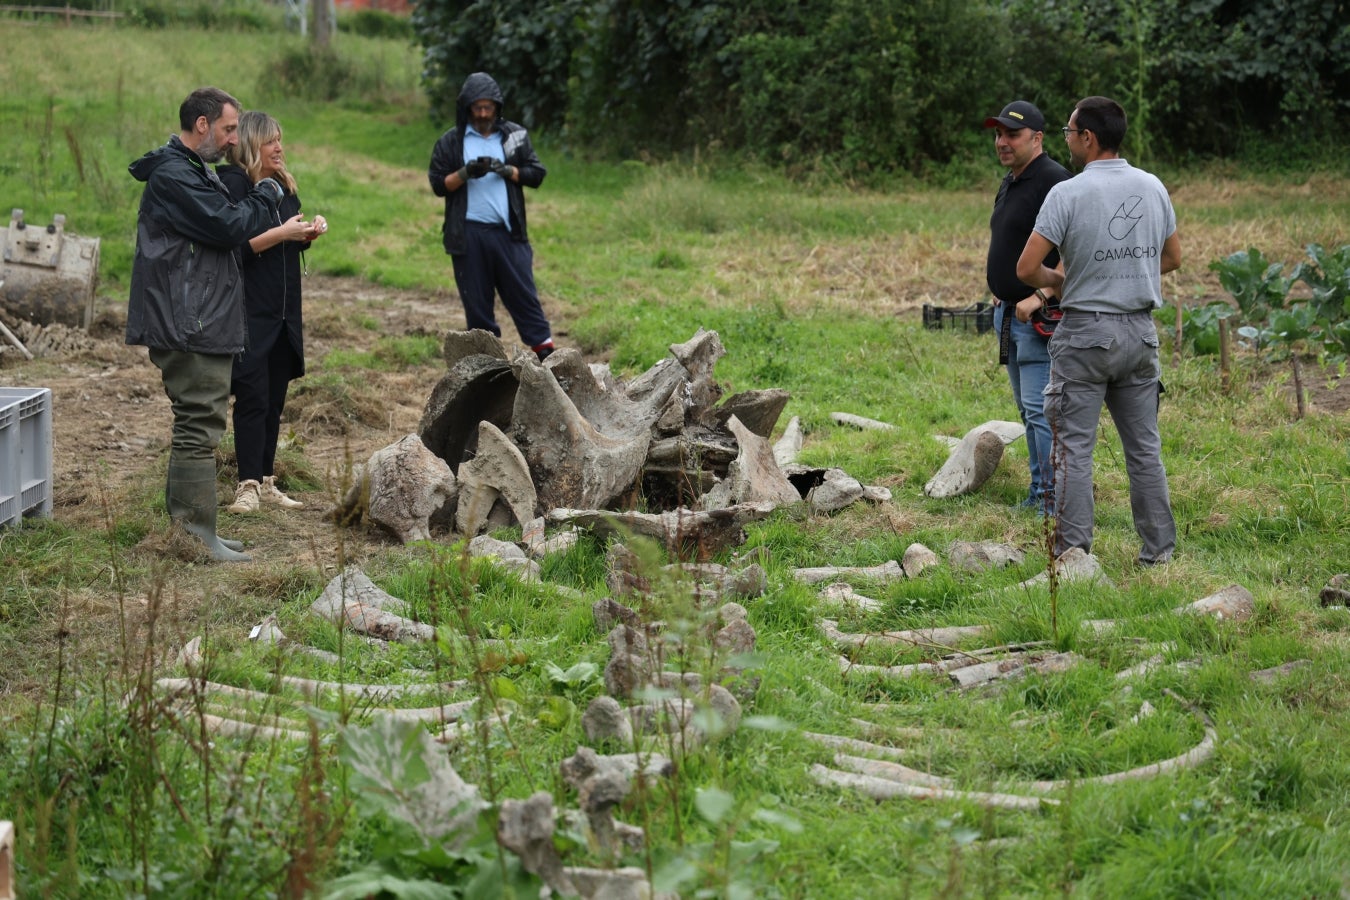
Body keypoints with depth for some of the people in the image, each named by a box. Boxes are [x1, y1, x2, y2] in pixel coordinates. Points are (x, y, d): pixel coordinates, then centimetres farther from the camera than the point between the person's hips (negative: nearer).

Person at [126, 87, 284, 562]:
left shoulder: (194, 172, 20)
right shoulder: (172, 176, -16)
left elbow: (221, 229, 21)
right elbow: (228, 227, -21)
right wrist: (266, 194, -7)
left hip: (204, 324, 11)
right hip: (189, 327, -11)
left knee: (197, 426, 15)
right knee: (199, 427, -10)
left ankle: (189, 528, 22)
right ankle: (196, 535, -9)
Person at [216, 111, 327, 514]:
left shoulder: (284, 186, 13)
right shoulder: (232, 185, -11)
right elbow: (232, 247, -20)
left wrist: (309, 233, 4)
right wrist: (281, 233, -20)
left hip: (284, 311, 8)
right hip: (249, 312, -8)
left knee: (274, 401, 10)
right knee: (252, 398, -8)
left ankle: (266, 482, 17)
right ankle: (247, 485, -4)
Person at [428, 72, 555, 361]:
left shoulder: (515, 136, 9)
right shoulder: (450, 142, 6)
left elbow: (536, 174, 6)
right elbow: (438, 184, 3)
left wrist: (506, 170, -10)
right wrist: (465, 173, -13)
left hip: (507, 231, 0)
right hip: (469, 234, 0)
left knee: (523, 294, -2)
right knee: (476, 302, 4)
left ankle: (545, 354, 0)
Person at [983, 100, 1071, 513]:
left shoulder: (1054, 181, -15)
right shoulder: (1009, 183, 16)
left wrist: (1042, 296, -26)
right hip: (1009, 311, 10)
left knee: (1042, 409, -11)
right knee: (1028, 409, 15)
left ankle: (1053, 496, -7)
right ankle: (1039, 488, 22)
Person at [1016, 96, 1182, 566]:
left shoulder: (1067, 194, -13)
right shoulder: (1153, 188, 4)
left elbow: (1026, 268, -15)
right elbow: (1173, 257, 17)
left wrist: (1057, 280, 5)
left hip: (1085, 335, -5)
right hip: (1140, 332, 5)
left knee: (1074, 447, 0)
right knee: (1145, 445, 11)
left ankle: (1073, 550, -1)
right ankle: (1159, 546, 14)